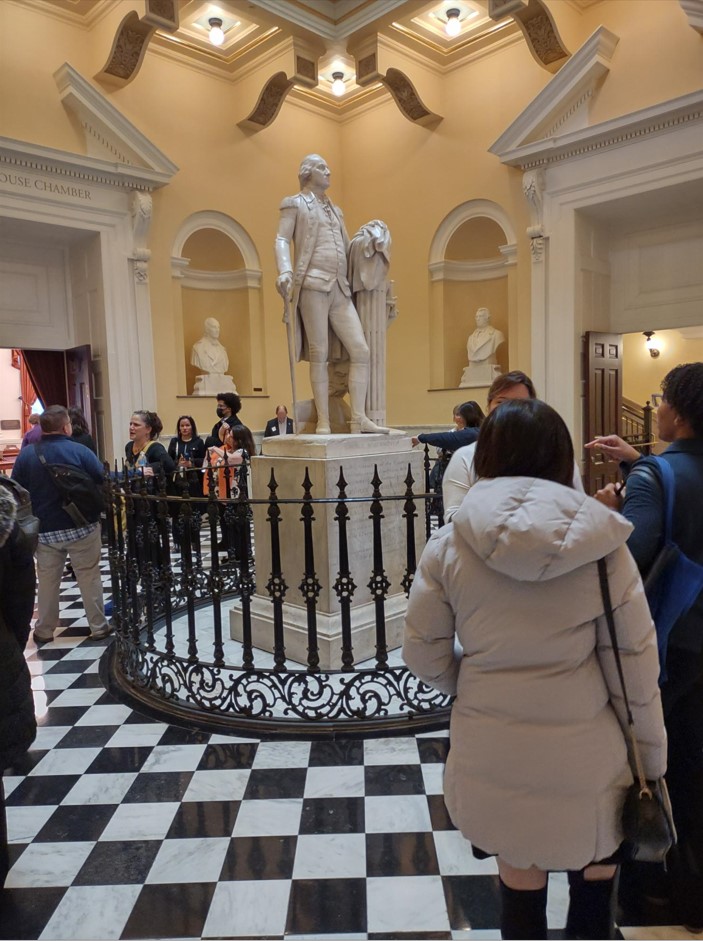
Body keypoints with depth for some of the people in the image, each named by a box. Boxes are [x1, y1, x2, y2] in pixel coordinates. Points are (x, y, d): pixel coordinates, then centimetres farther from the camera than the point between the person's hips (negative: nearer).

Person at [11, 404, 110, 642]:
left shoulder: (25, 454, -2)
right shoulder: (79, 450, -13)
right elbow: (104, 481, -13)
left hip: (45, 529, 3)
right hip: (82, 526, -2)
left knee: (47, 581, 15)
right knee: (89, 578, 8)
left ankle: (44, 631, 26)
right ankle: (99, 627, 16)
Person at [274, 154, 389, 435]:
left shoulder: (335, 210, 30)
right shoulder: (294, 203, 12)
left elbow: (348, 249, 33)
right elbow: (282, 240, -1)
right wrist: (284, 271, -20)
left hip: (340, 290, 6)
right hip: (312, 285, -6)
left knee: (361, 350, -5)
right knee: (319, 354, -9)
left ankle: (359, 419, -4)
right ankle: (323, 422, -5)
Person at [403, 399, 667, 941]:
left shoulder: (449, 546, -12)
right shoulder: (603, 548, -13)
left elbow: (425, 655, -6)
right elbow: (635, 665, -7)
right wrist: (652, 761, 6)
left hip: (493, 755, 1)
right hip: (586, 755, 0)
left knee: (520, 885, 22)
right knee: (594, 882, 25)